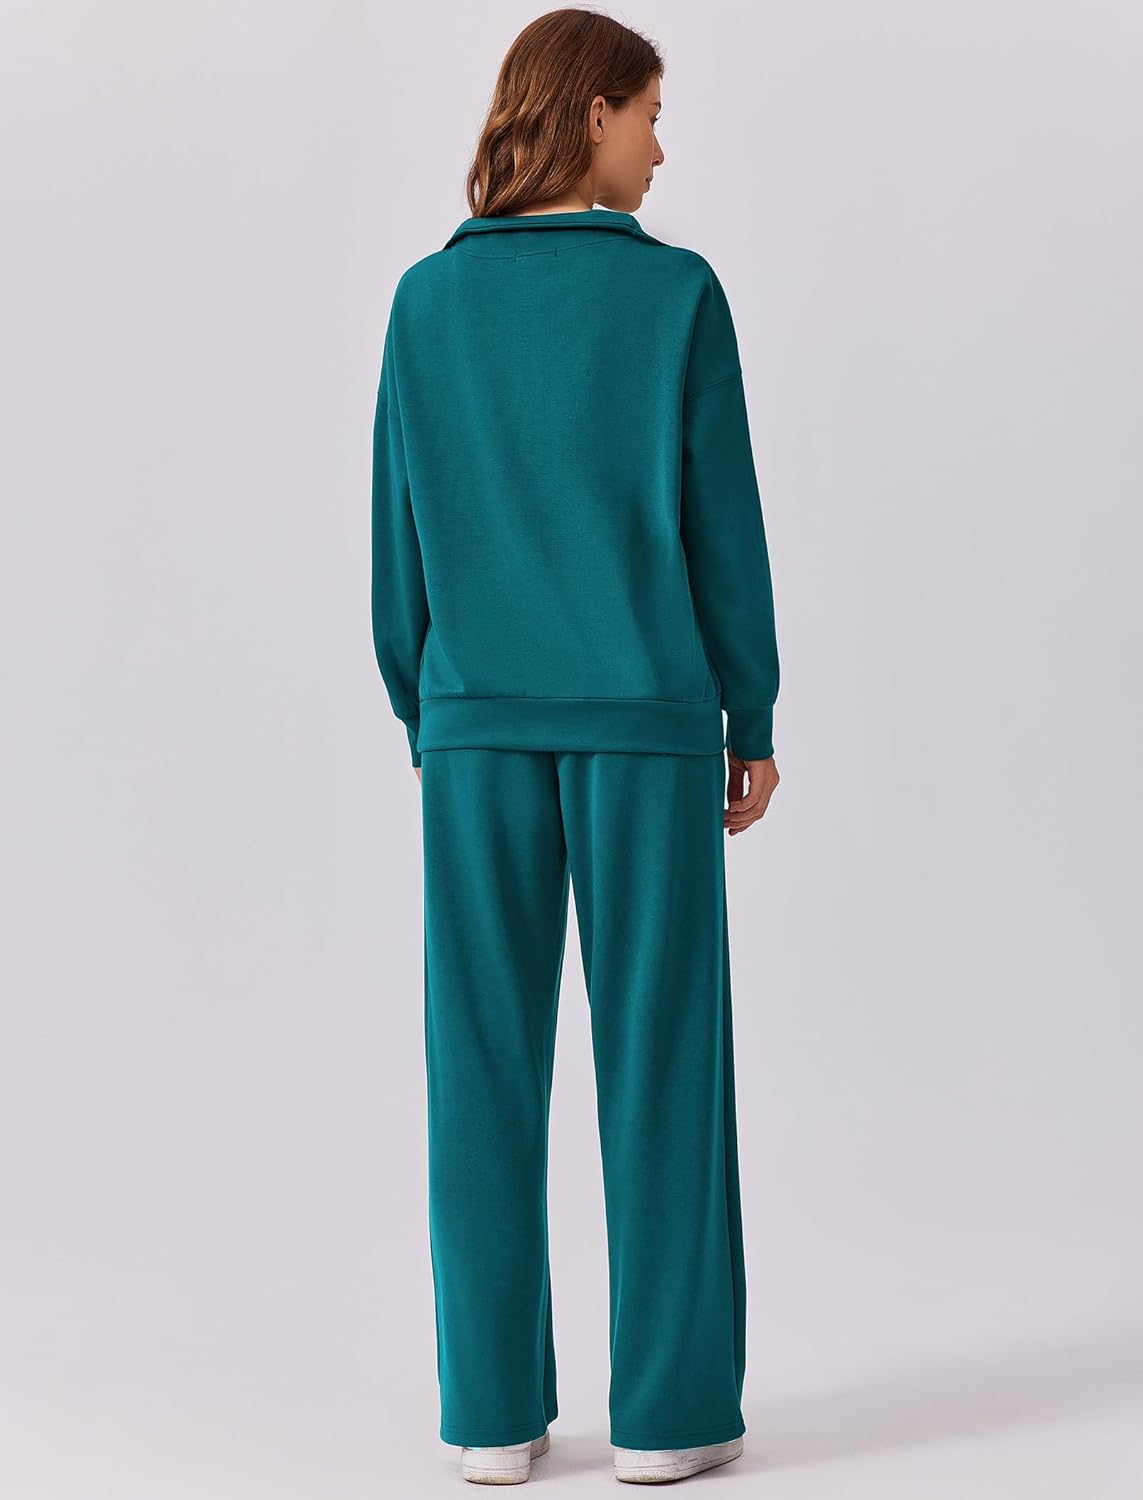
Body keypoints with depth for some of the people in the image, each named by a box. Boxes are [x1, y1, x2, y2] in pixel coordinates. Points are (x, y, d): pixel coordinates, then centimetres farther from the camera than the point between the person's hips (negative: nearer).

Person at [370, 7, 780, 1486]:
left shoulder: (430, 300, 4)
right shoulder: (675, 292, -4)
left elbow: (401, 529, 5)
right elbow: (720, 520, -4)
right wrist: (752, 723, 4)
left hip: (481, 723, 3)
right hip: (645, 716, -2)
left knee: (486, 1058, 6)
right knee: (658, 1050, 4)